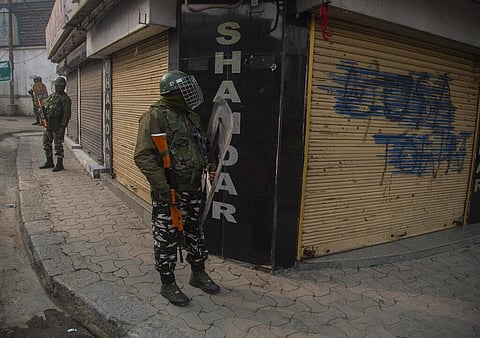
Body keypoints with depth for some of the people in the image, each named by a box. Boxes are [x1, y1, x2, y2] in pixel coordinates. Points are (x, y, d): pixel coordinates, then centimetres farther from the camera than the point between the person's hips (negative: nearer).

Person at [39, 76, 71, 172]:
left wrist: (63, 127, -22)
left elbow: (67, 114, -17)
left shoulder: (65, 99, -10)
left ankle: (59, 164, 4)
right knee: (46, 143, 12)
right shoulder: (52, 96, 15)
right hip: (48, 125, 8)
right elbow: (46, 107, 25)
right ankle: (49, 162, 23)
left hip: (58, 126, -8)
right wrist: (42, 110, 2)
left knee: (58, 145, -4)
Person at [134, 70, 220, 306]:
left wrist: (208, 165, 9)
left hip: (193, 189, 8)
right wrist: (164, 188, -24)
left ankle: (198, 274, 37)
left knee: (195, 234, 19)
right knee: (167, 239, 6)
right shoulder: (155, 116, -14)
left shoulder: (191, 116, 11)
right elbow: (143, 156, -21)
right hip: (168, 192, -8)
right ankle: (168, 284, 23)